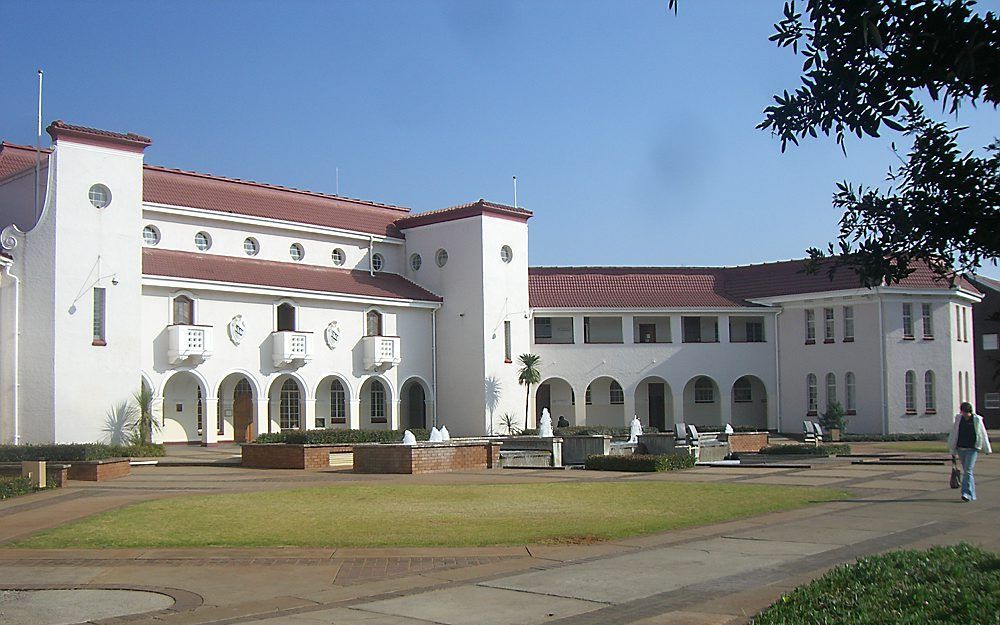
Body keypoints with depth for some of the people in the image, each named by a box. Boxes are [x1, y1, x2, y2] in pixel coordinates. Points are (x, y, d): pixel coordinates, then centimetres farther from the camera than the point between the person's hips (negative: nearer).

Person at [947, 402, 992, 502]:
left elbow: (983, 435, 4)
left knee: (968, 471, -14)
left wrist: (987, 449, 9)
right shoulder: (958, 419, 3)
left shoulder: (977, 420, -6)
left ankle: (967, 493, -15)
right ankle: (972, 494, 20)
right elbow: (953, 436, 10)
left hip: (972, 449, -4)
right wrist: (953, 452, 13)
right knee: (965, 471, 10)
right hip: (960, 449, 4)